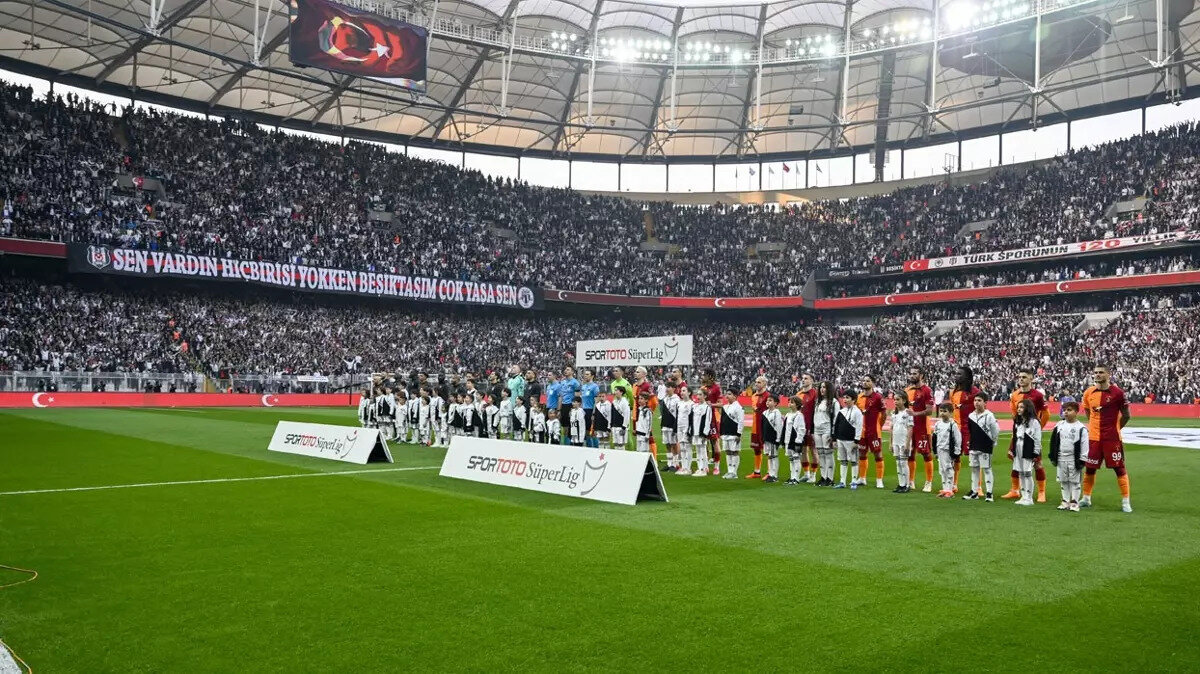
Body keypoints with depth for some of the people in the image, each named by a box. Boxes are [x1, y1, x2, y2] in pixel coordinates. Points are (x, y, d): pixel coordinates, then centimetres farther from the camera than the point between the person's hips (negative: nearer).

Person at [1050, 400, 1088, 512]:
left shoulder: (1081, 428, -9)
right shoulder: (1059, 426, 5)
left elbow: (1084, 445, -9)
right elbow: (1053, 442, 10)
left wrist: (1082, 460, -10)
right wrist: (1053, 457, 8)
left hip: (1074, 459, -5)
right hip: (1061, 458, 5)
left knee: (1074, 481, 2)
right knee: (1063, 481, 11)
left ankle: (1074, 502, 9)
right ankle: (1066, 501, 20)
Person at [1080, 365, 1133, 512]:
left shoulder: (1117, 393, -9)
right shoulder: (1088, 393, 3)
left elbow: (1126, 415, -1)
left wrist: (1115, 428, 4)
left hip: (1112, 438, -4)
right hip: (1093, 438, 4)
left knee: (1119, 468, 0)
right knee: (1089, 468, 10)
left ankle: (1125, 501, 8)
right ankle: (1086, 498, 24)